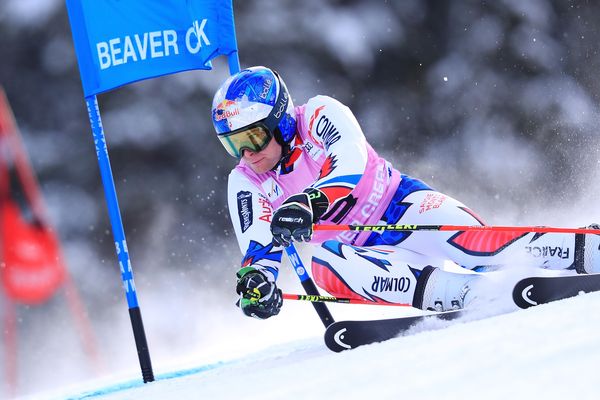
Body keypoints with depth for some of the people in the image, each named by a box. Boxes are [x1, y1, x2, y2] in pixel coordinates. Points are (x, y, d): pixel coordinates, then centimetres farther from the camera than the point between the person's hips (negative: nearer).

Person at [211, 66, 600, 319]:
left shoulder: (319, 115, -11)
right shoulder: (245, 186, 0)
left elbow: (351, 166, -28)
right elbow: (259, 247, -8)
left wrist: (308, 202, -46)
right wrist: (256, 277, -32)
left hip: (399, 207, -3)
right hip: (358, 251, 3)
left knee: (476, 246, -32)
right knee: (323, 266, -34)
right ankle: (457, 295, -46)